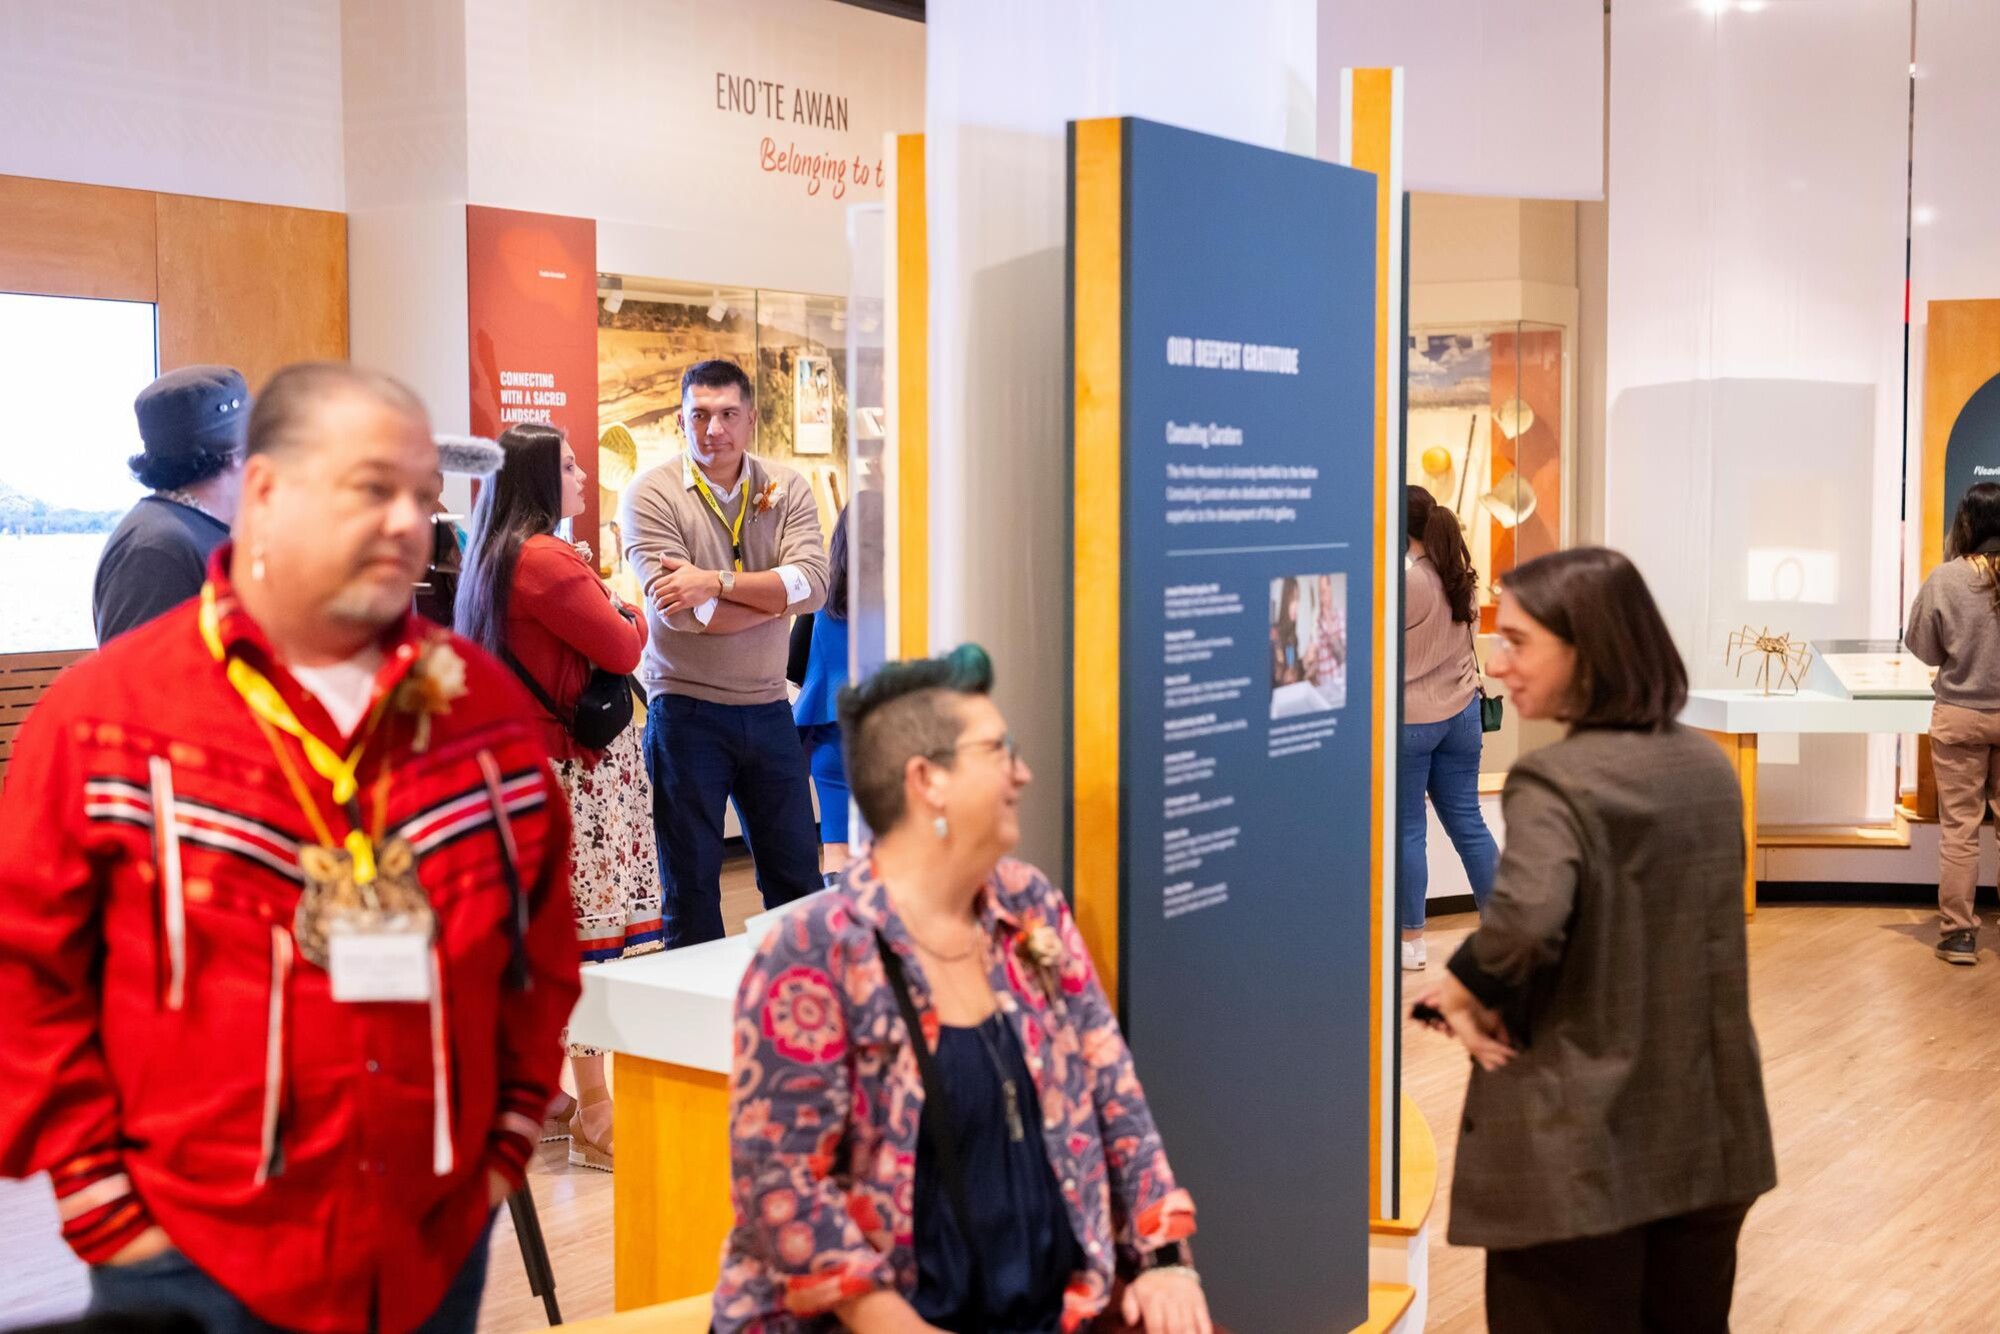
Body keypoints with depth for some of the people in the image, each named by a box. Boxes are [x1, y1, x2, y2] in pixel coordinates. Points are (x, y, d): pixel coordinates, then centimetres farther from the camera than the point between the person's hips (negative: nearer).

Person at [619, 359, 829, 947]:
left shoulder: (786, 490, 3)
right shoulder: (651, 495, -7)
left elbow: (812, 584, -12)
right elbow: (678, 611, -18)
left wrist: (718, 581, -22)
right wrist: (774, 595, -11)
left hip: (767, 708, 4)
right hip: (687, 712, -3)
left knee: (798, 875, 13)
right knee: (692, 888, 5)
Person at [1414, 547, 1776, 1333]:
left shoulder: (1555, 783, -17)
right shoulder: (1709, 768, 6)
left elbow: (1527, 919, -36)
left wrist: (1465, 993, -16)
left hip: (1581, 1149, -7)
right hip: (1708, 1136, 7)